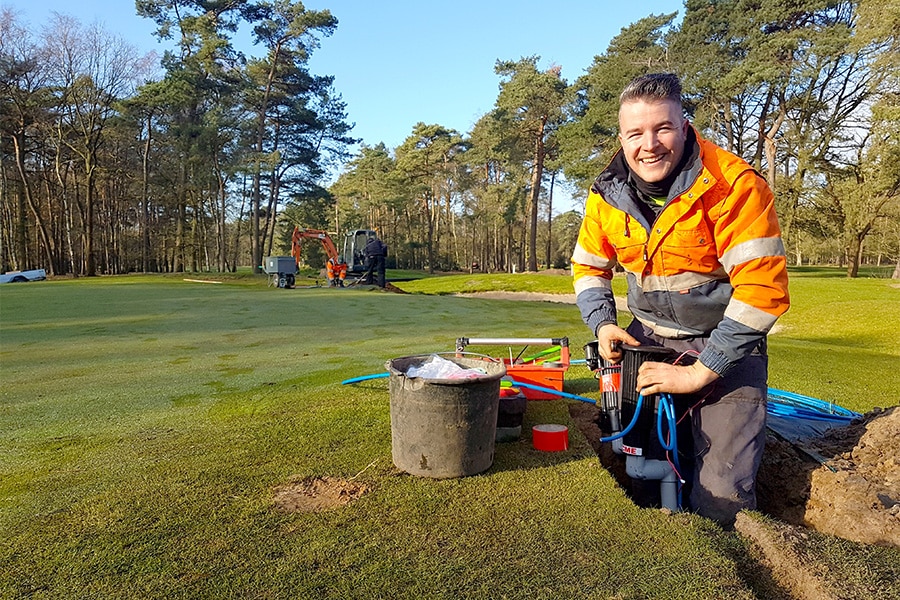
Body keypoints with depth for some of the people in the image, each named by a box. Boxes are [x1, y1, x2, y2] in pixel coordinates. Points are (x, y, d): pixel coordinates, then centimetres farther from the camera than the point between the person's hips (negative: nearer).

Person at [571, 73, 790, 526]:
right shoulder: (607, 195, -3)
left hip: (724, 346, -4)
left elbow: (762, 289, -24)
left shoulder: (735, 186, -20)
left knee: (720, 498, -11)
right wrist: (604, 325, -8)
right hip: (647, 338, 5)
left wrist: (700, 372, -24)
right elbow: (588, 266, 11)